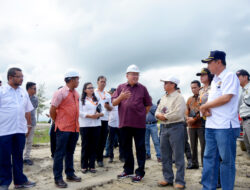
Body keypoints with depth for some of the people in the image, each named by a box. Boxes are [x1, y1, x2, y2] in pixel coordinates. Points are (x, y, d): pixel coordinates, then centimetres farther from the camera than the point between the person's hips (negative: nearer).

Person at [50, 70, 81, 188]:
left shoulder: (76, 93, 11)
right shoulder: (60, 93, -11)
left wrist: (76, 123, 14)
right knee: (60, 153, 2)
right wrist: (58, 122, 3)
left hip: (75, 128, 7)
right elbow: (52, 111, -8)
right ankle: (58, 178, 12)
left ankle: (70, 174, 28)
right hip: (63, 128, -7)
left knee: (70, 152, 16)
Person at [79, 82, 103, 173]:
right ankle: (84, 166, 13)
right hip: (85, 125, -4)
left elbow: (102, 111, 13)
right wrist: (90, 116, -18)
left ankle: (92, 165, 14)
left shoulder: (97, 100, 17)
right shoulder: (81, 100, 3)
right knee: (85, 146, 2)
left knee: (94, 145, 5)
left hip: (96, 125, 4)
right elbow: (80, 112, -8)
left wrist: (99, 114, -9)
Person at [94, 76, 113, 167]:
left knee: (103, 141, 6)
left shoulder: (108, 95, 17)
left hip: (105, 120, 4)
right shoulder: (93, 93, 4)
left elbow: (110, 108, 19)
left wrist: (108, 106, -4)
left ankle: (99, 159, 17)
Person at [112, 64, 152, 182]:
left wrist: (141, 115, 2)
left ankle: (140, 172, 14)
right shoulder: (121, 87, 7)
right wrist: (121, 97, -17)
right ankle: (128, 170, 29)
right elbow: (114, 103, 2)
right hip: (124, 123, 3)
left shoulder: (142, 88, 4)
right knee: (126, 147, 14)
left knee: (140, 148, 3)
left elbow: (148, 105, 8)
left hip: (139, 124, -2)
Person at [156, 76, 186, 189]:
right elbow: (157, 111, 15)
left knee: (178, 156, -1)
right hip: (164, 127, 8)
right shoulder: (163, 98, 17)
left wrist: (165, 116, -10)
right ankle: (168, 179, 25)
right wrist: (159, 115, -8)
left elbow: (178, 113, -19)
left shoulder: (179, 97, -7)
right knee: (165, 156, 12)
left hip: (176, 127, -8)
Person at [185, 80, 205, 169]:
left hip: (201, 125, -5)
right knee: (193, 146, 12)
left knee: (203, 146, -2)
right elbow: (186, 111, 16)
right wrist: (188, 118, -3)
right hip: (191, 126, 6)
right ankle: (194, 163, 24)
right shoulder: (189, 99, 15)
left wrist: (194, 119, -14)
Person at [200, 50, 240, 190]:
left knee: (227, 160, 2)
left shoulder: (230, 76, -5)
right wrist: (206, 110, -2)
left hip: (225, 126, -8)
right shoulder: (214, 81, 20)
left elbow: (226, 98, -17)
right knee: (209, 158, 11)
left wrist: (205, 106, -7)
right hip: (211, 126, 9)